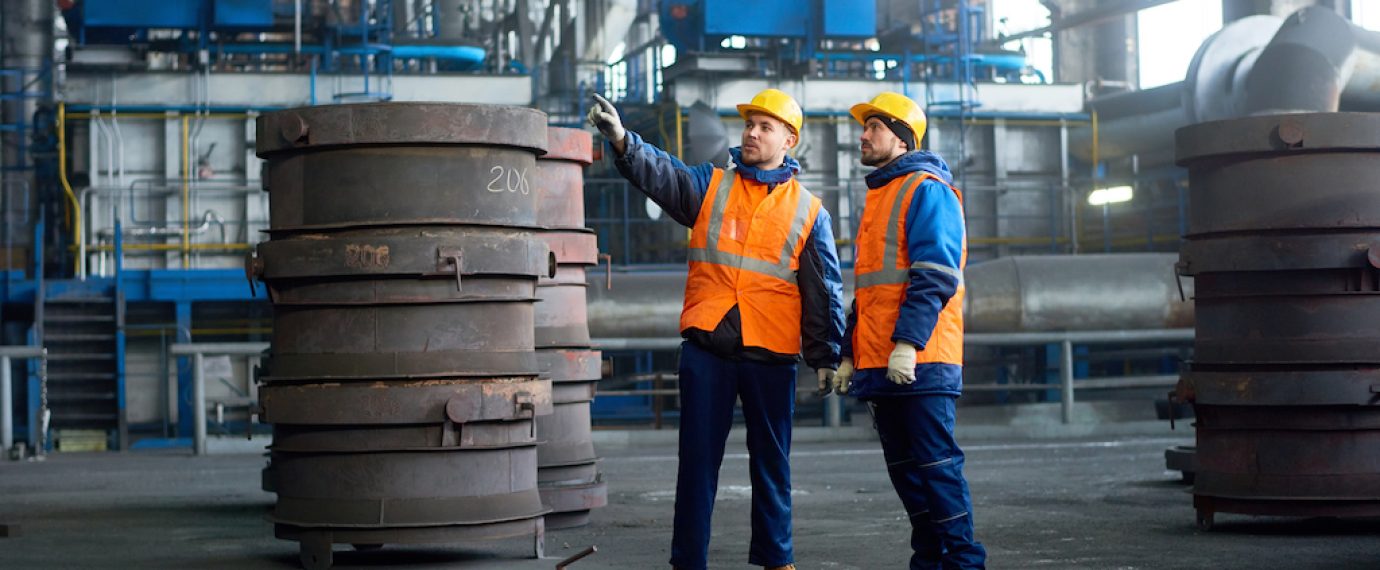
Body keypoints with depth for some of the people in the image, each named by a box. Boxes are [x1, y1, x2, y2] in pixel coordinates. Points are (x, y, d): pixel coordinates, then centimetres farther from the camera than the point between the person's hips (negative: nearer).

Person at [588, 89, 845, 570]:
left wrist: (825, 355, 4)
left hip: (771, 354, 0)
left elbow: (824, 290, 8)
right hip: (706, 348, 0)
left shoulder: (808, 211, 7)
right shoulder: (709, 186, 8)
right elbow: (659, 171, -11)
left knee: (770, 460, 10)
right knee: (698, 458, 3)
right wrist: (621, 139, -30)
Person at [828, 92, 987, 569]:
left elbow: (935, 275, -16)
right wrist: (849, 354, 20)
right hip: (877, 363, 9)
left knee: (935, 462, -8)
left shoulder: (927, 189, -5)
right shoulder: (877, 197, 22)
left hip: (919, 362, -9)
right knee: (903, 468, 10)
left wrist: (907, 343, -24)